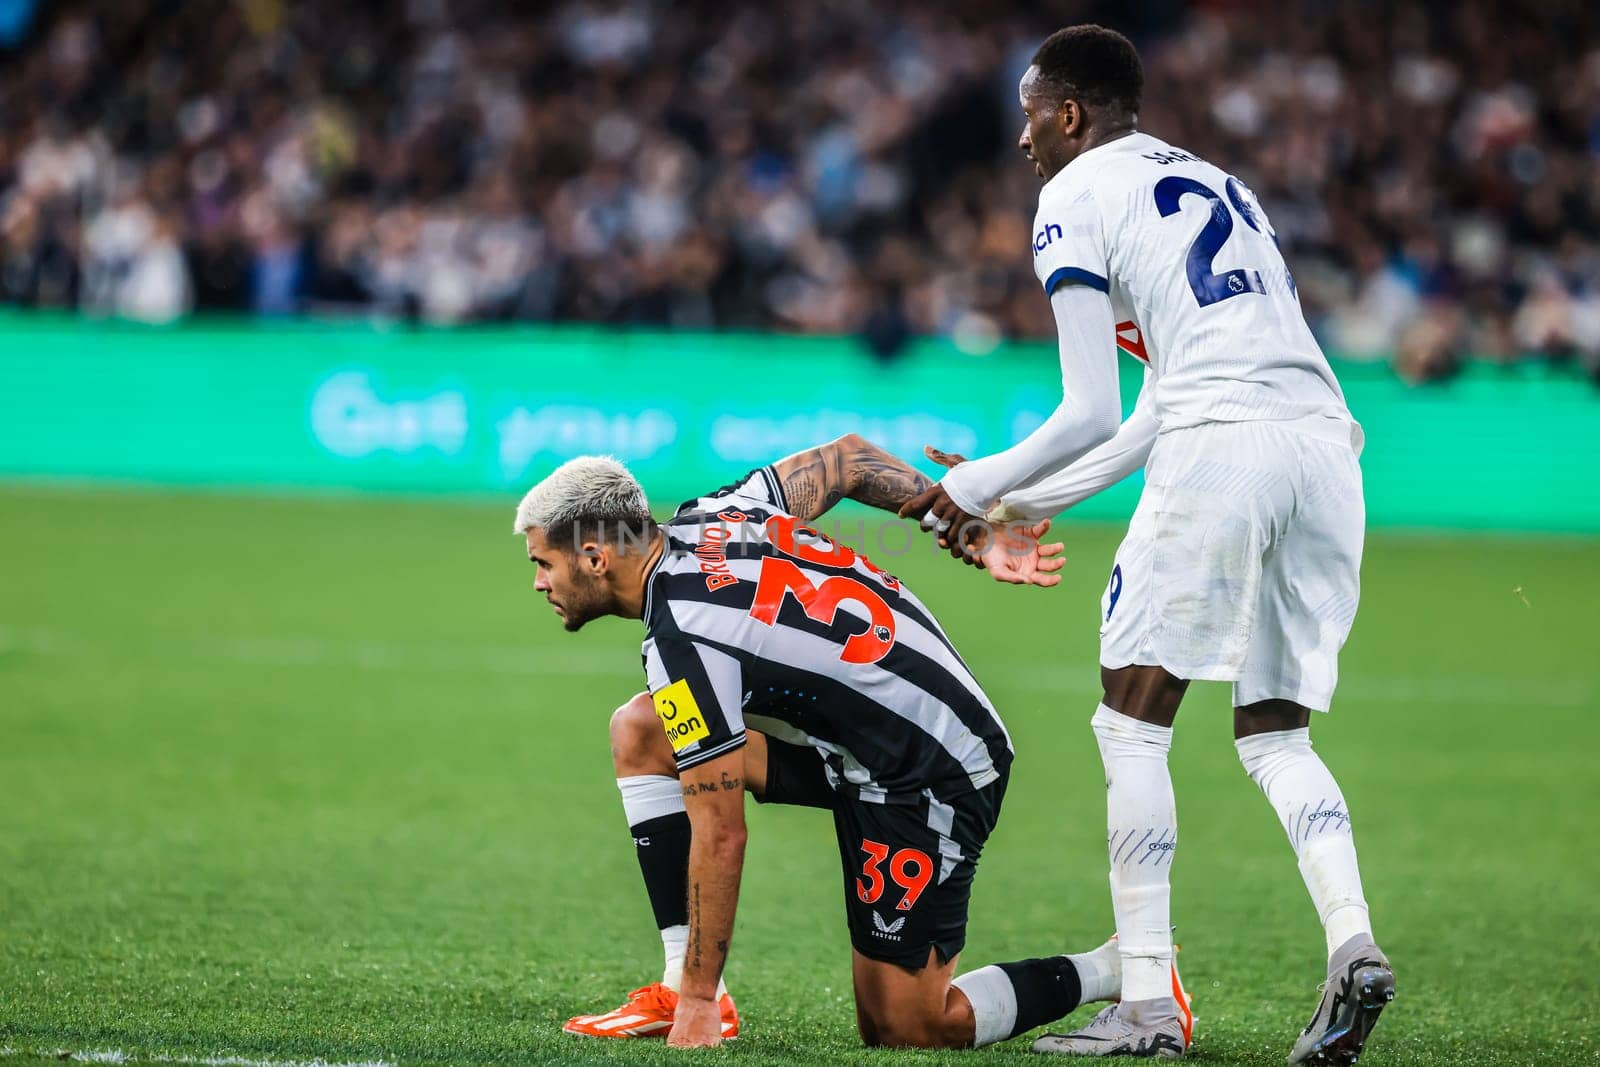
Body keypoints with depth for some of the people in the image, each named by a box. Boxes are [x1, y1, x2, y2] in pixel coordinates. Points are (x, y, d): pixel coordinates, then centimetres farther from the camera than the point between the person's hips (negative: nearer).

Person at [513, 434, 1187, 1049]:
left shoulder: (682, 644, -25)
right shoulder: (712, 516, -1)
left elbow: (721, 834, -23)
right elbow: (847, 458, 13)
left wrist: (699, 1004, -16)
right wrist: (975, 534, 13)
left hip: (929, 781, -10)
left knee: (905, 1030, -3)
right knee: (639, 733, 1)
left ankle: (1119, 972, 10)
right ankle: (680, 986, 3)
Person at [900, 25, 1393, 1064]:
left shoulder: (1077, 196, 8)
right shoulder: (1215, 184, 31)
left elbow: (1093, 413, 2)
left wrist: (976, 486, 17)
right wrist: (1019, 502, 36)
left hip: (1224, 449, -7)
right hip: (1327, 440, 7)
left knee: (1133, 722, 4)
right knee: (1275, 732, 15)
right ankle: (1352, 940, -8)